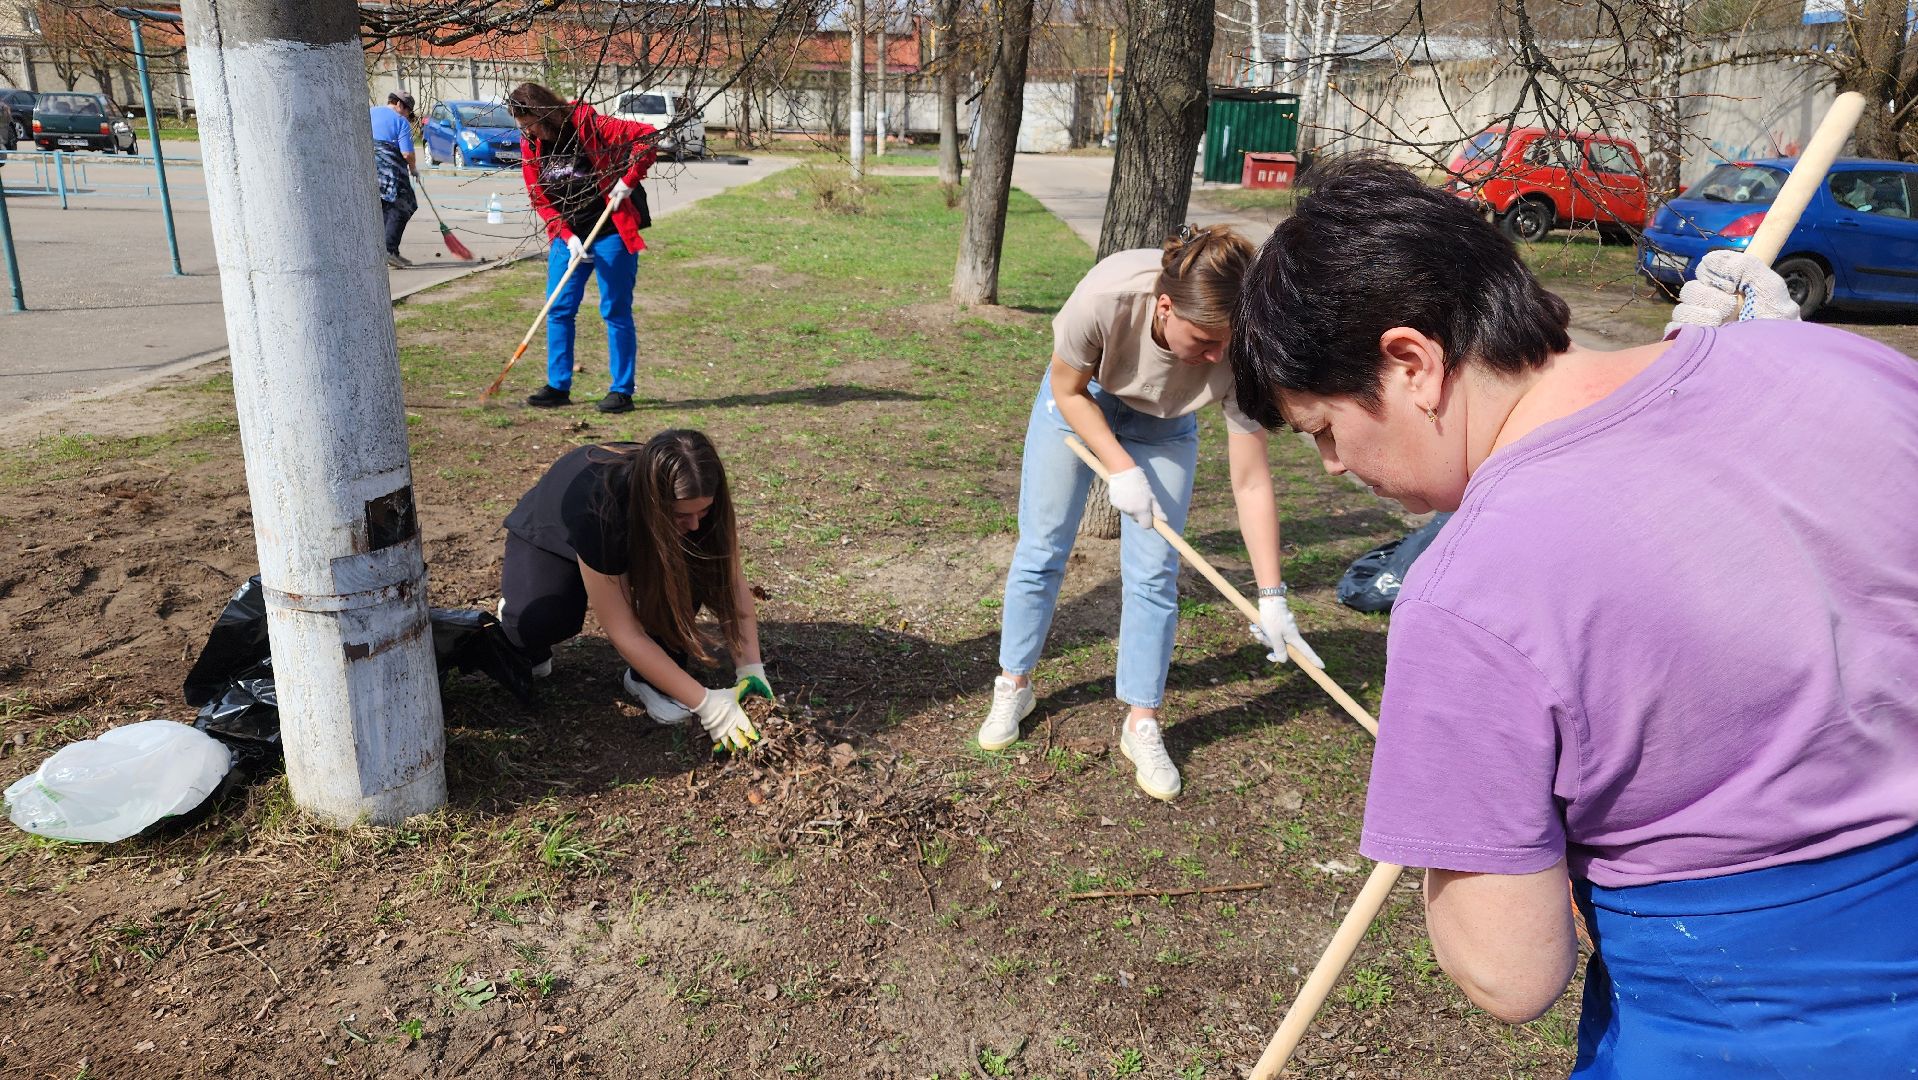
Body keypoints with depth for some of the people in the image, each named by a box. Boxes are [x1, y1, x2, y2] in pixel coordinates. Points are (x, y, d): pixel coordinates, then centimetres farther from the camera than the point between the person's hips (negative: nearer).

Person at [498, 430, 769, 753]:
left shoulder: (694, 501, -31)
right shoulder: (598, 511, -43)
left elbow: (731, 580, -22)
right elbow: (624, 632, -39)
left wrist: (751, 668, -33)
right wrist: (705, 703, -41)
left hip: (638, 537, 4)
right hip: (548, 538, -3)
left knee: (692, 565, -29)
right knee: (539, 623, -34)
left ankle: (649, 679, -11)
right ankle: (525, 636, 3)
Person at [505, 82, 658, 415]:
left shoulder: (590, 126, -15)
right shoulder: (530, 146, 2)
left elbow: (647, 135, -16)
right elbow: (540, 199, 3)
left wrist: (628, 180, -20)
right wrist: (568, 237, -10)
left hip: (611, 233, -6)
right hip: (568, 237, 6)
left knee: (615, 311, -1)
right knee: (558, 309, 5)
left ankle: (622, 391, 6)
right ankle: (558, 386, 15)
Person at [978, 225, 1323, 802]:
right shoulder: (1105, 297, -41)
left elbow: (1251, 482, -27)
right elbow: (1069, 390, -19)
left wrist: (1271, 596, -27)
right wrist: (1120, 469, -26)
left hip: (1163, 425, 1)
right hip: (1079, 400, -1)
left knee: (1154, 573, -5)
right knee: (1041, 550, 3)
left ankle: (1142, 727, 10)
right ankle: (1013, 688, 23)